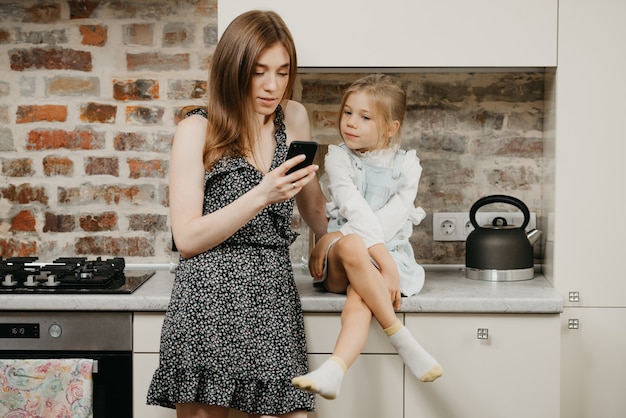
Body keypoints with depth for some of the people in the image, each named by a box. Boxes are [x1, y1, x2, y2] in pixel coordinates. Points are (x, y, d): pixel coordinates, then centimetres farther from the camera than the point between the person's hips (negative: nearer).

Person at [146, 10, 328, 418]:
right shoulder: (197, 130, 0)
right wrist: (261, 196, -15)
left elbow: (315, 209, 25)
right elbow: (187, 239, -7)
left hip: (275, 299, 4)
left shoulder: (293, 118, 12)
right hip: (210, 299, -3)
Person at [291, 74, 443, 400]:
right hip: (342, 260, 0)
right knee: (351, 246, -39)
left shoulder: (406, 165, 6)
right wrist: (380, 253, -28)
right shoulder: (338, 157, 3)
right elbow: (354, 207, -13)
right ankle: (404, 341, -37)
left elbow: (395, 214, -9)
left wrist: (336, 237, -17)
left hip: (391, 252, 0)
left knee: (359, 298, -36)